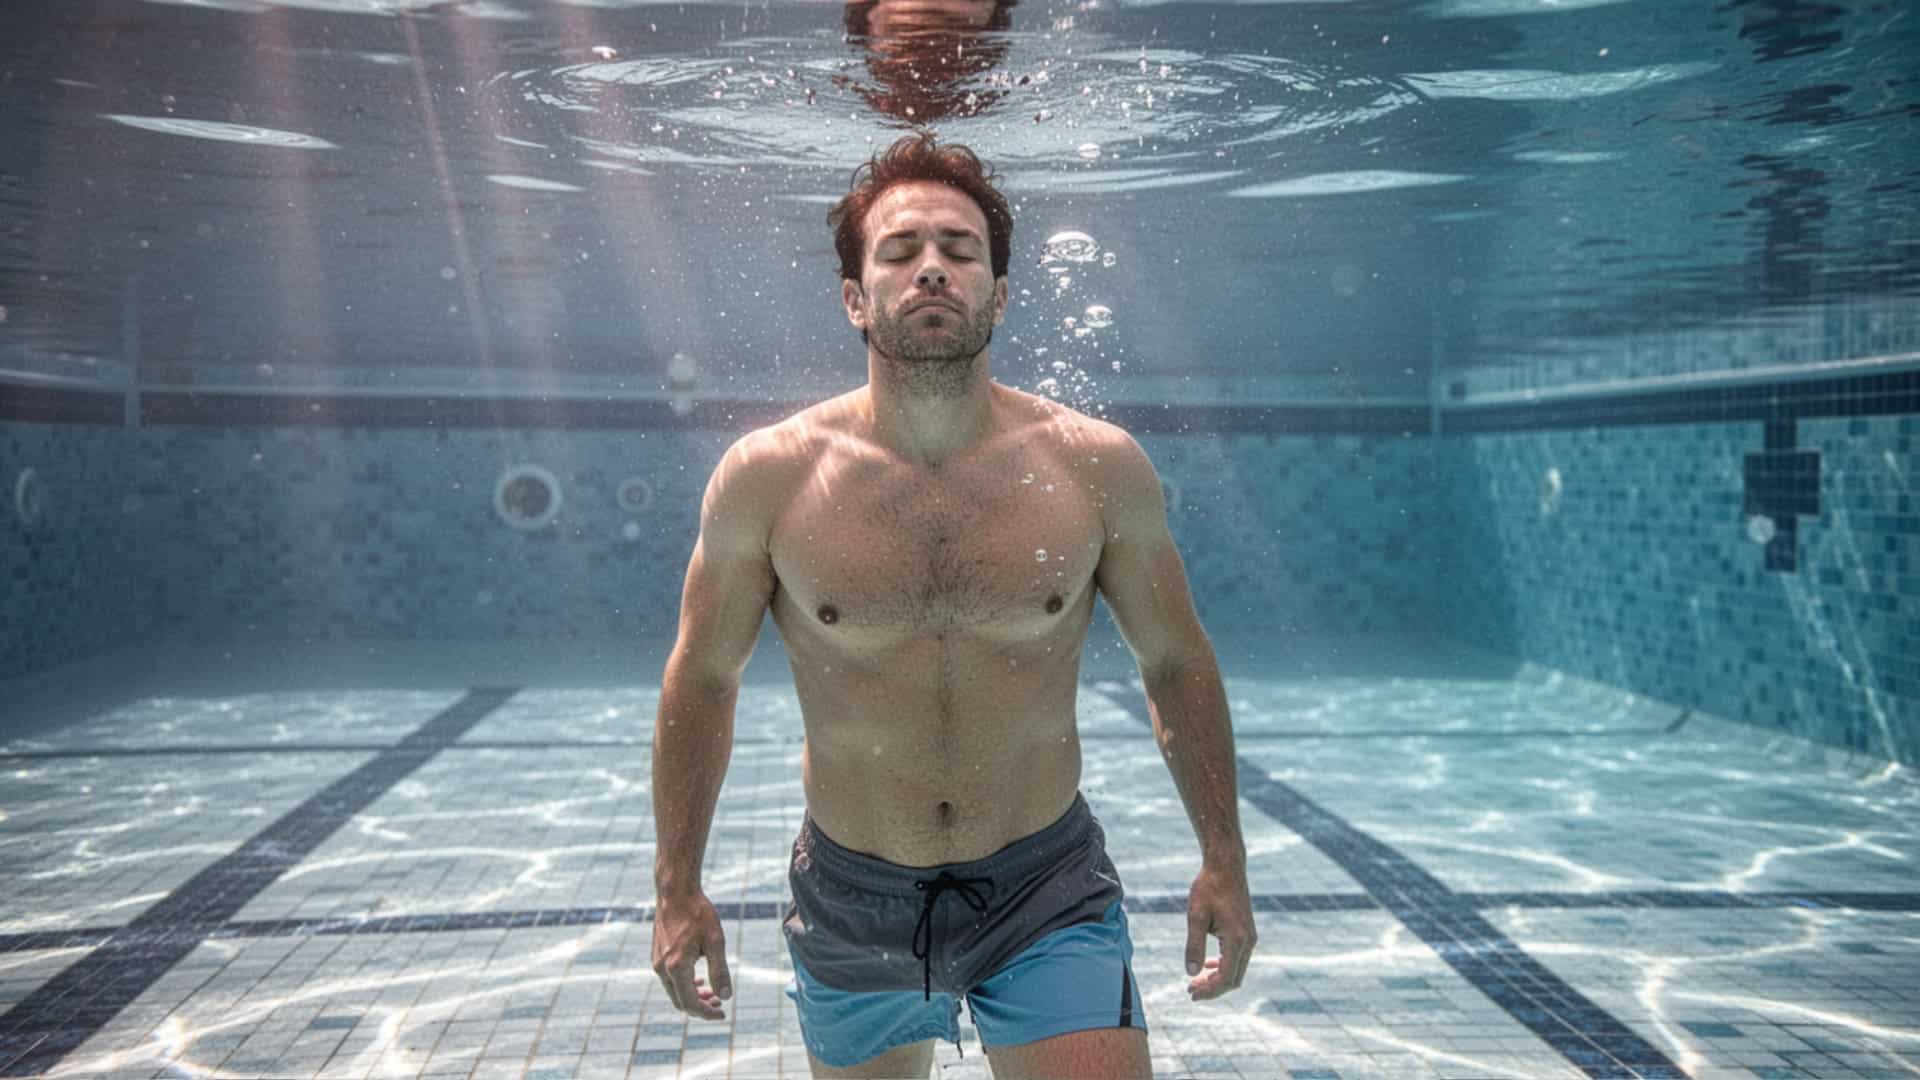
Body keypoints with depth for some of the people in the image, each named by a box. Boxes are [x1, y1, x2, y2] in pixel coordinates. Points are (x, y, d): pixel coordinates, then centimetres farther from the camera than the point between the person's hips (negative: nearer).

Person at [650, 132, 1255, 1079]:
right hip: (851, 901, 1)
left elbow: (1176, 664, 3)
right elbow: (703, 679, 1)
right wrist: (678, 887, 3)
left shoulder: (1099, 468, -9)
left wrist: (1223, 860, 3)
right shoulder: (765, 478, -10)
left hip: (1050, 895, 0)